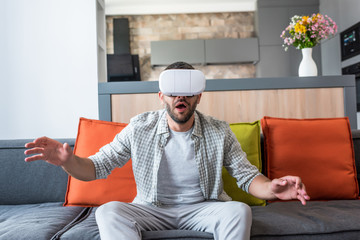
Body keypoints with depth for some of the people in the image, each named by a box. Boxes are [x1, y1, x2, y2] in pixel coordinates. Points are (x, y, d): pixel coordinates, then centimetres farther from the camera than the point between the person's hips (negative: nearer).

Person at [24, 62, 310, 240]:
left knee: (239, 210, -29)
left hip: (203, 207, 0)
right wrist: (69, 160, -28)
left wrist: (271, 187, -27)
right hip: (152, 208, 0)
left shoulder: (219, 133, -6)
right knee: (108, 211, -27)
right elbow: (97, 167, -4)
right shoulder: (140, 128, -7)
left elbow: (247, 176, -3)